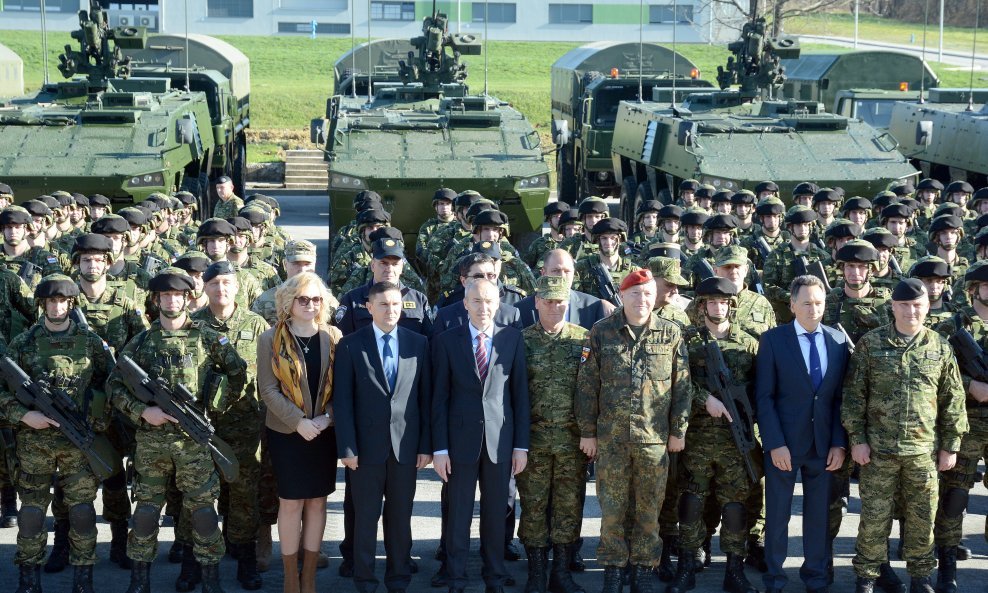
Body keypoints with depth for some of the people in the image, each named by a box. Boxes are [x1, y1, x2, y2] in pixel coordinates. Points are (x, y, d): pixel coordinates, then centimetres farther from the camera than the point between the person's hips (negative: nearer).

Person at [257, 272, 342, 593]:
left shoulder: (333, 337, 3)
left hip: (324, 432, 2)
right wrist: (299, 421, -15)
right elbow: (268, 388, -7)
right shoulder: (271, 339, -3)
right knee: (291, 503, 0)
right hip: (287, 432, -2)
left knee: (316, 502, 6)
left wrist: (327, 417, -13)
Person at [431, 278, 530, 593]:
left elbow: (520, 393, 3)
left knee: (496, 513, 9)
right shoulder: (446, 341, 0)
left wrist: (521, 445, 0)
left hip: (501, 438, 1)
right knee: (459, 514, 5)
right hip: (462, 438, -1)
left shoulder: (512, 338, 3)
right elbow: (440, 398, 0)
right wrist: (439, 448, -5)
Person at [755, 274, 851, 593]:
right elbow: (764, 396, -6)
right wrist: (775, 444, -13)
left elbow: (842, 396, 4)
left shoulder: (838, 341, 4)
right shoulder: (772, 340, -4)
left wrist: (840, 443, -3)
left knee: (820, 513, 8)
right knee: (777, 513, 6)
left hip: (825, 443, 2)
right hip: (784, 441, -2)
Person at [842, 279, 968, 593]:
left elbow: (953, 400, 7)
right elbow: (854, 394, 0)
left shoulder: (940, 347, 3)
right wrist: (857, 438, -5)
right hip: (878, 448, -1)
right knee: (874, 516, 4)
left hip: (924, 449, 1)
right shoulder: (870, 343, -1)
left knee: (922, 517, 9)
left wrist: (950, 445, 4)